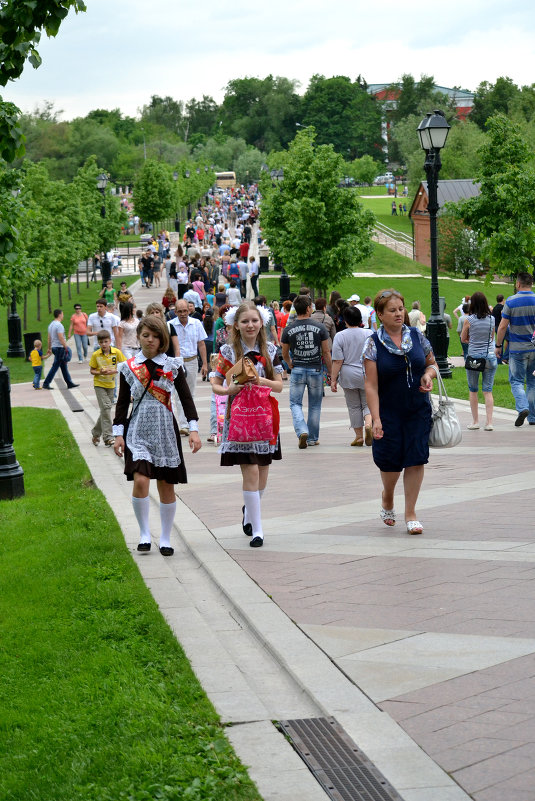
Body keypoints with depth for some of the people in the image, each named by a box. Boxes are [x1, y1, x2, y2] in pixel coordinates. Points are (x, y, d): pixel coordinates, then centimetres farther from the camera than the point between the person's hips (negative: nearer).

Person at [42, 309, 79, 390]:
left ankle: (70, 383, 18)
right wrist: (66, 347, -19)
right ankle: (46, 383, -5)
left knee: (64, 366, 13)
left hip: (54, 347, 10)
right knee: (55, 366, -6)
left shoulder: (51, 324, 13)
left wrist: (49, 348, 24)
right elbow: (61, 338, -22)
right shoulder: (59, 325, -16)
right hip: (59, 347, -10)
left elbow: (49, 338, 19)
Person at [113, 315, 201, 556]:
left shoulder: (172, 366, 3)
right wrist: (118, 434, 2)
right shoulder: (129, 367, 4)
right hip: (138, 432, -1)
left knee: (166, 486, 4)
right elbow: (122, 403, 8)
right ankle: (144, 533, -1)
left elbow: (186, 398, 4)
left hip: (165, 432, 1)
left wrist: (193, 429, -4)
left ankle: (165, 539, 17)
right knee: (140, 481, -18)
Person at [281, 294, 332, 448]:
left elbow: (284, 354, 6)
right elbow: (326, 353, -4)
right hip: (316, 370, 0)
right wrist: (330, 372, 7)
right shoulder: (320, 328, -7)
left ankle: (302, 431, -16)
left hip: (297, 370, 0)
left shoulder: (288, 330, -4)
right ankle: (312, 438, 19)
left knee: (295, 403, 8)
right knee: (315, 405, 13)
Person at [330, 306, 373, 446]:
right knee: (368, 403, 9)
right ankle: (368, 424, -20)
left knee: (354, 406, 9)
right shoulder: (369, 334, -3)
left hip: (348, 376, -1)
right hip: (367, 375, 1)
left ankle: (359, 436, 11)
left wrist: (333, 379, -3)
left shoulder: (340, 336, -7)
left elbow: (337, 361, -9)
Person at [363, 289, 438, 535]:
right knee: (391, 460, 3)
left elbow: (432, 363, 16)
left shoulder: (417, 336, 2)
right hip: (389, 412, -2)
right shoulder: (373, 344, -8)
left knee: (416, 459, -3)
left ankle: (410, 513, 8)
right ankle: (387, 500, 35)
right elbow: (371, 385, -12)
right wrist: (375, 418, -19)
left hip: (418, 411, 2)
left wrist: (429, 374, -8)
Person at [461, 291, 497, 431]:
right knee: (488, 390, 5)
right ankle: (489, 422, -1)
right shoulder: (492, 319, 1)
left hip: (474, 357, -2)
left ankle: (475, 421, 15)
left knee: (473, 391, 12)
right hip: (490, 356, 2)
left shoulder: (468, 320, -8)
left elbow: (463, 339, 4)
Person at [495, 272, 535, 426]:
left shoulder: (511, 302, -8)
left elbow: (502, 327, -8)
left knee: (516, 381, 5)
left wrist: (498, 346, 3)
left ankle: (522, 407, -20)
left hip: (518, 349, -3)